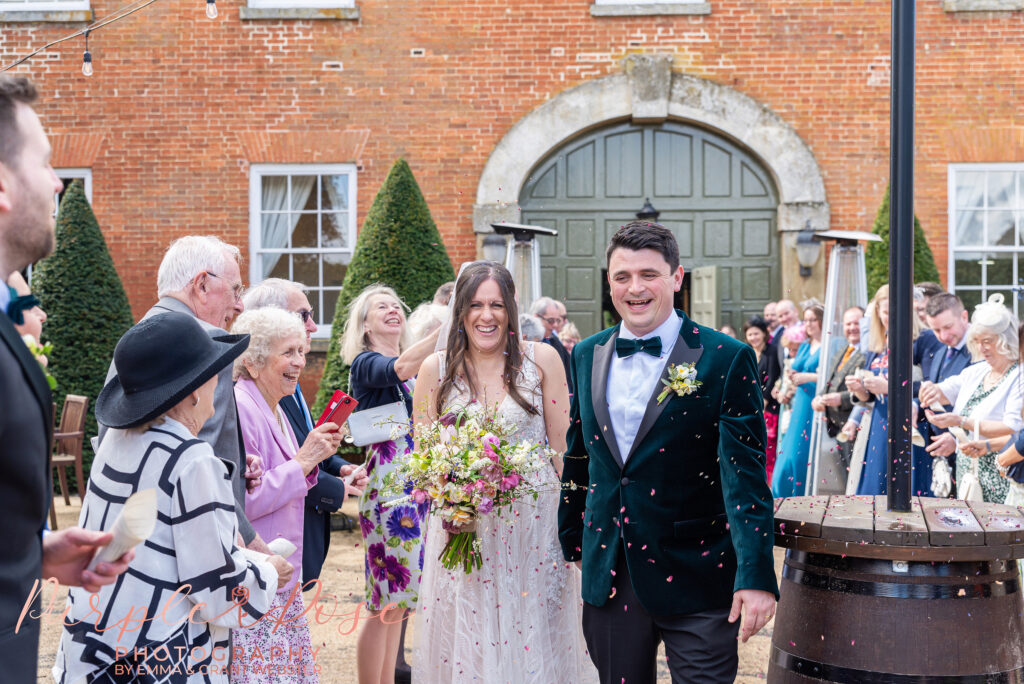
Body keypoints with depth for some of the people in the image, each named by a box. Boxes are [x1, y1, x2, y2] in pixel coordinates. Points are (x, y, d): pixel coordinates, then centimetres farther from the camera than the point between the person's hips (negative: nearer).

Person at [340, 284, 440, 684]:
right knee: (386, 604, -2)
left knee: (398, 598, 14)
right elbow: (400, 367, -29)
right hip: (387, 488, -7)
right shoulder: (365, 363, -7)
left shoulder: (420, 369, 15)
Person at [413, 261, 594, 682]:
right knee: (467, 648, 6)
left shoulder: (541, 360, -1)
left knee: (534, 644, 5)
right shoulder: (436, 369, 2)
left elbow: (563, 445, 1)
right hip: (462, 529, 1)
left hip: (535, 524, -1)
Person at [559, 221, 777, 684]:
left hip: (696, 576, -4)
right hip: (607, 575, 5)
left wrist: (756, 576, -18)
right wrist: (568, 540, 18)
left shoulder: (726, 359, -8)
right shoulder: (587, 356, 7)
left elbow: (745, 476, -12)